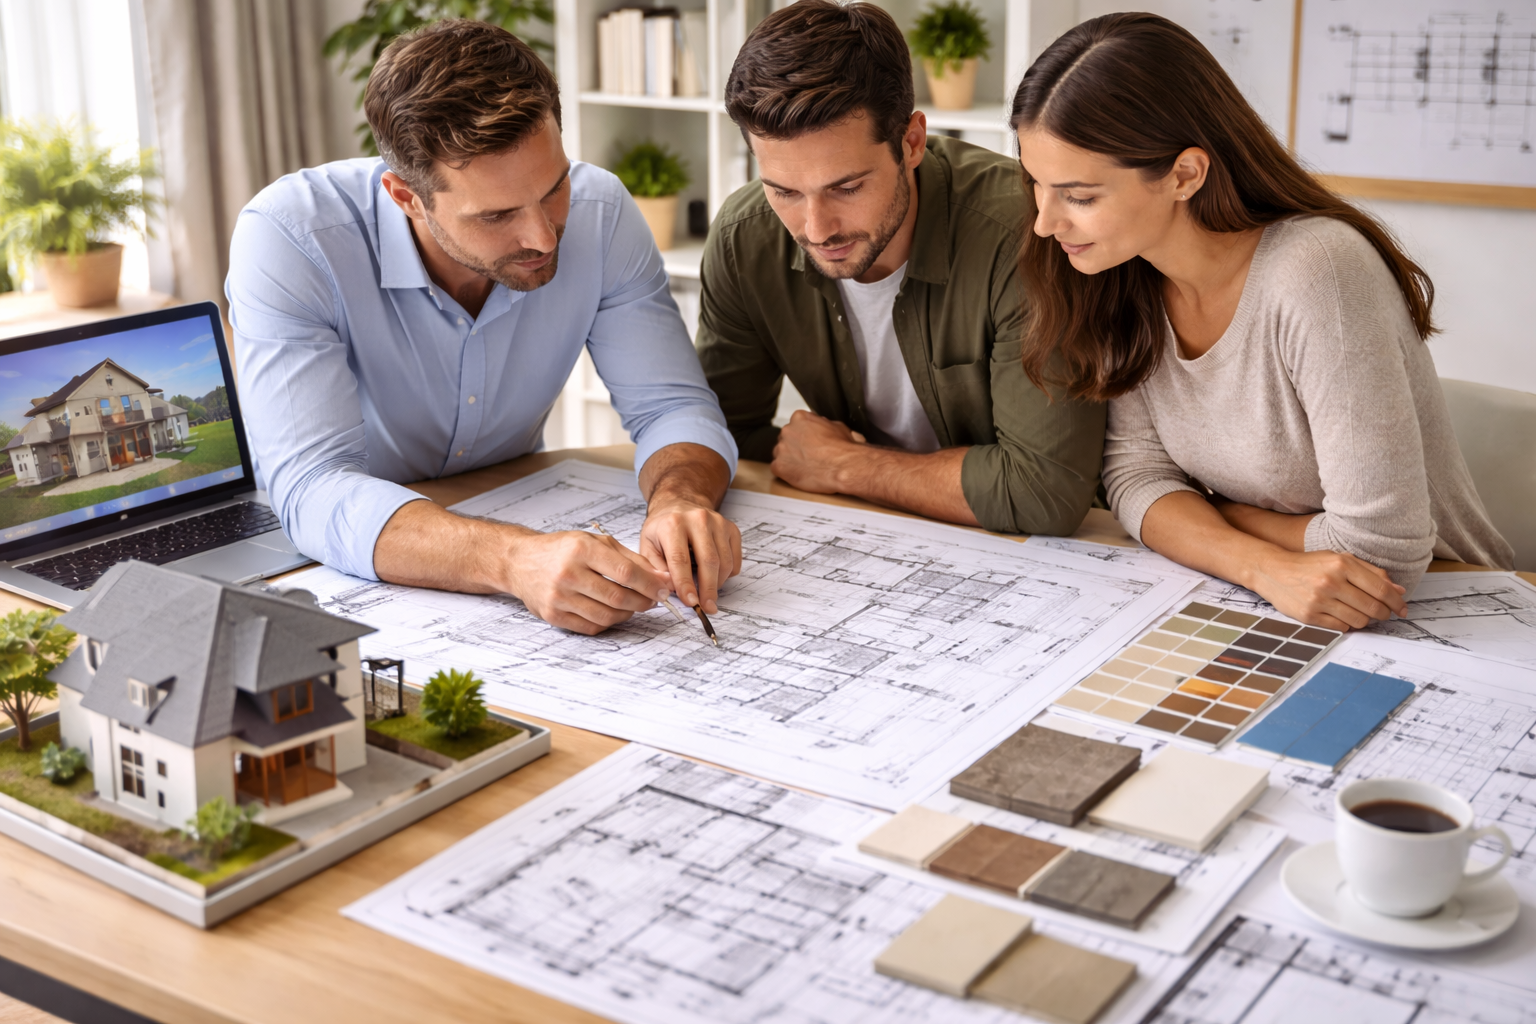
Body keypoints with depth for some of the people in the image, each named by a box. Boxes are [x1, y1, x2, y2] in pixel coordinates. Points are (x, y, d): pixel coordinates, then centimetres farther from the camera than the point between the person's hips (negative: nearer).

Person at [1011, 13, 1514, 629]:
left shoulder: (1315, 275, -24)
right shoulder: (1119, 278, -5)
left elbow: (1378, 550, -24)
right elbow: (1137, 474, -5)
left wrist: (1196, 513, -10)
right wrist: (1265, 567, -23)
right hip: (1254, 604, 5)